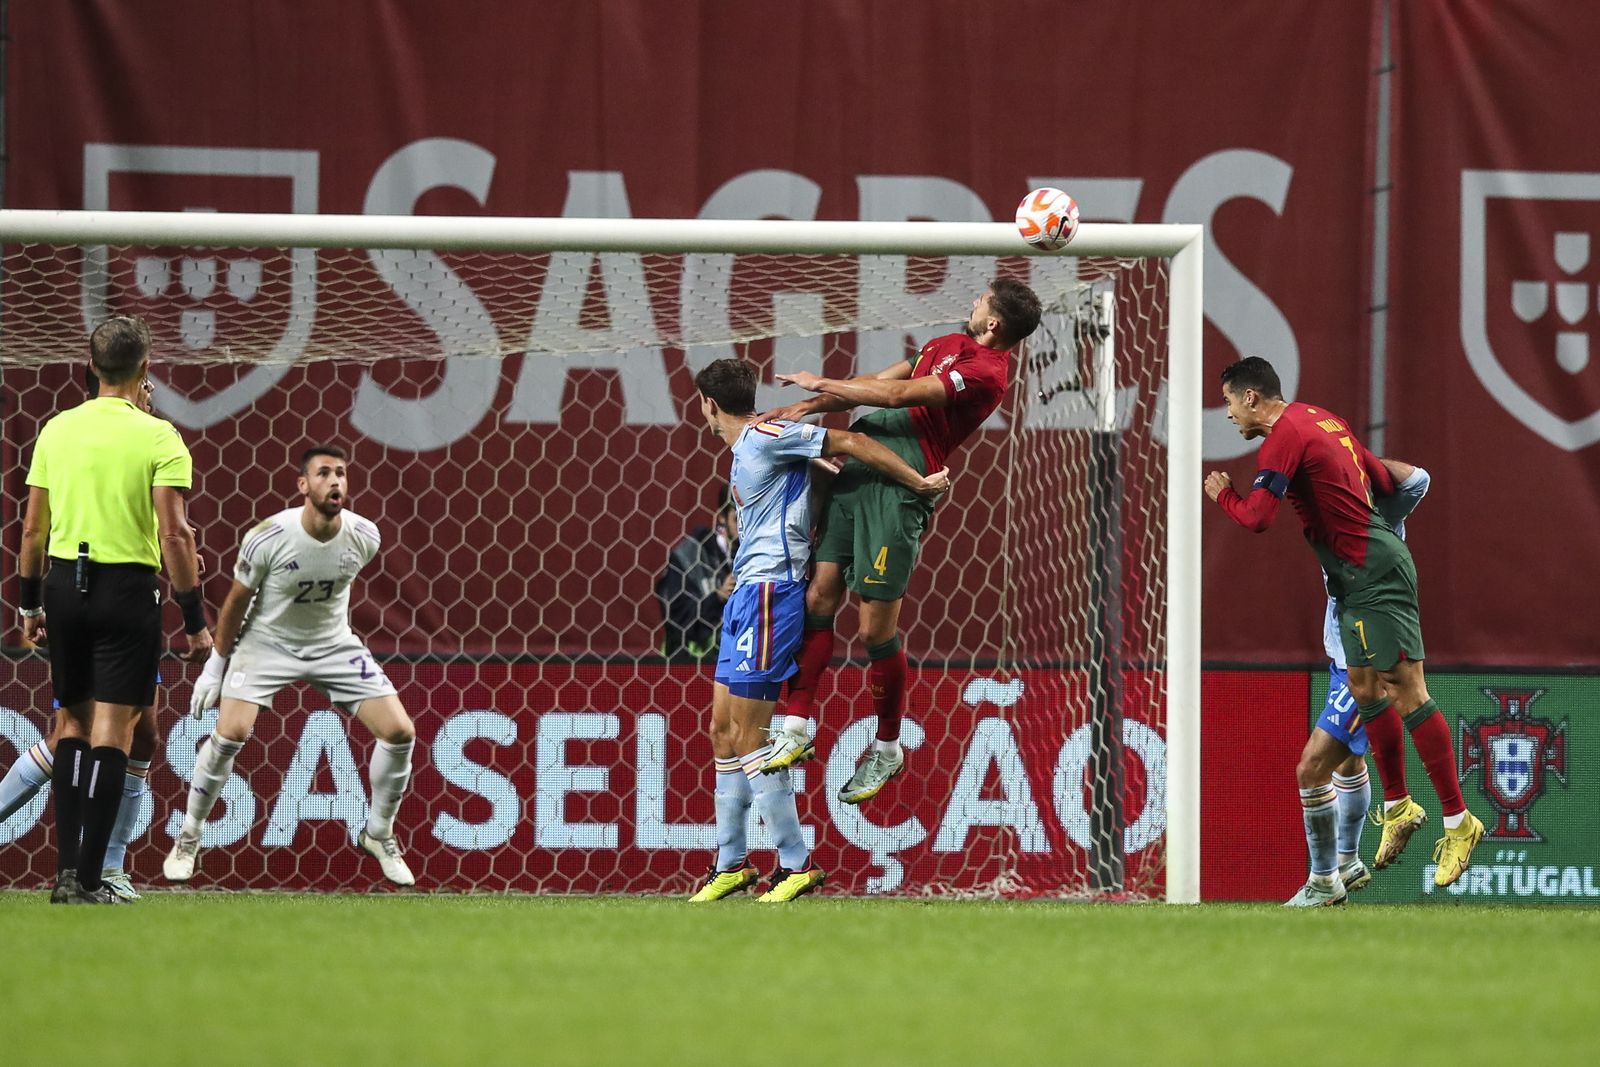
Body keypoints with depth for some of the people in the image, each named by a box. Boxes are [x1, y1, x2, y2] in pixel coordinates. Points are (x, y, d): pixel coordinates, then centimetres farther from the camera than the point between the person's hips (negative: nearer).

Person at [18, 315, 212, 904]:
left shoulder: (57, 430, 5)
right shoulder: (157, 437, -8)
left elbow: (33, 528, 8)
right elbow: (173, 535, -13)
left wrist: (30, 602, 18)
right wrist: (194, 619, -8)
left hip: (65, 585, 4)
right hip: (127, 588, -4)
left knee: (73, 722, 15)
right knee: (112, 728, -2)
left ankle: (67, 870, 11)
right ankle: (88, 878, -6)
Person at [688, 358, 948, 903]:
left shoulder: (763, 437, -11)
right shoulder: (746, 448, 18)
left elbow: (851, 443, -13)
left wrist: (920, 484, -11)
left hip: (769, 592, -11)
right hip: (746, 594, 11)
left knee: (749, 735, -11)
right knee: (723, 730, 13)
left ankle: (797, 866, -8)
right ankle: (732, 864, 19)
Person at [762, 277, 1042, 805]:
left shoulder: (987, 372, -10)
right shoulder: (948, 345, 20)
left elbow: (897, 395, -14)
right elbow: (876, 383, 22)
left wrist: (821, 384, -4)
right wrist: (805, 407, 10)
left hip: (900, 485, -8)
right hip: (858, 467, 8)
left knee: (876, 628, -4)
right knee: (819, 597, 1)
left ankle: (887, 749, 14)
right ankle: (797, 731, 5)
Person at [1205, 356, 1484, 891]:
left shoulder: (1285, 436, -13)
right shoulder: (1322, 419, 15)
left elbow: (1255, 517, -18)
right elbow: (1384, 481, 20)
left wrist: (1221, 492, 1)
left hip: (1372, 568, -10)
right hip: (1359, 573, 10)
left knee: (1406, 690, -11)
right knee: (1365, 688, 15)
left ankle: (1458, 822, -13)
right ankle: (1398, 807, 24)